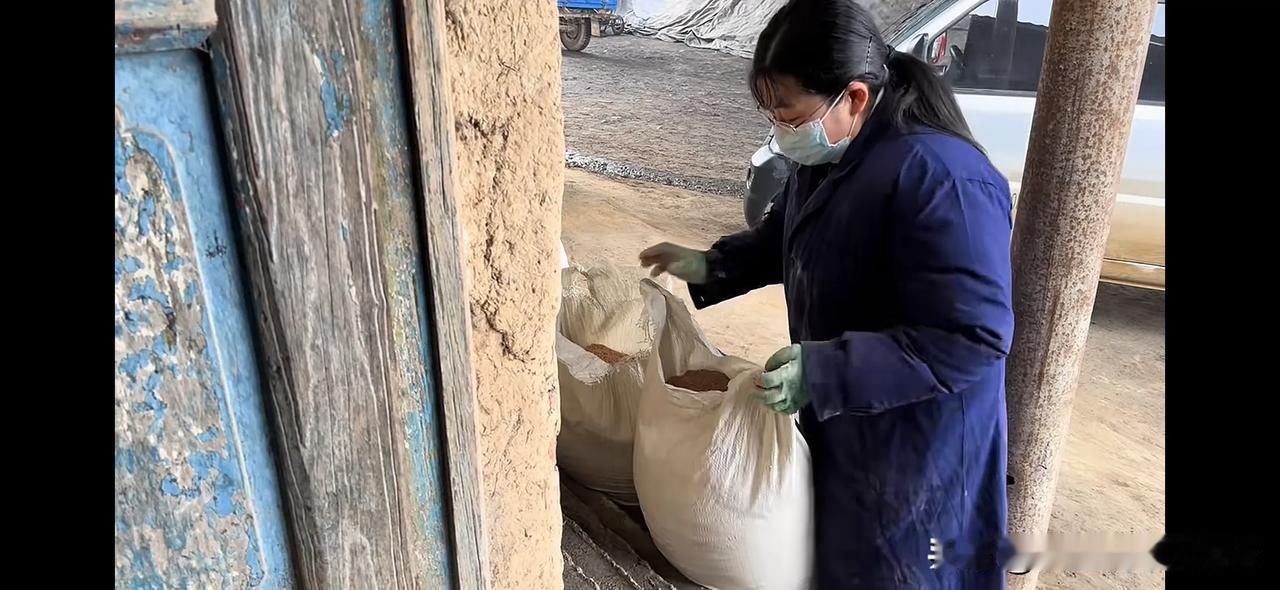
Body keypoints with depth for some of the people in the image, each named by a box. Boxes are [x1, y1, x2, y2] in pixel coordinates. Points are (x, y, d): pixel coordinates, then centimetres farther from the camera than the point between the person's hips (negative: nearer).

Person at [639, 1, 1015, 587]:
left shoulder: (941, 179, -30)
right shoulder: (826, 157, -1)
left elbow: (974, 338, -31)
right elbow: (784, 238, 18)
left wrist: (826, 372, -35)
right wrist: (709, 267, 4)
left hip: (916, 445, -8)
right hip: (836, 420, 9)